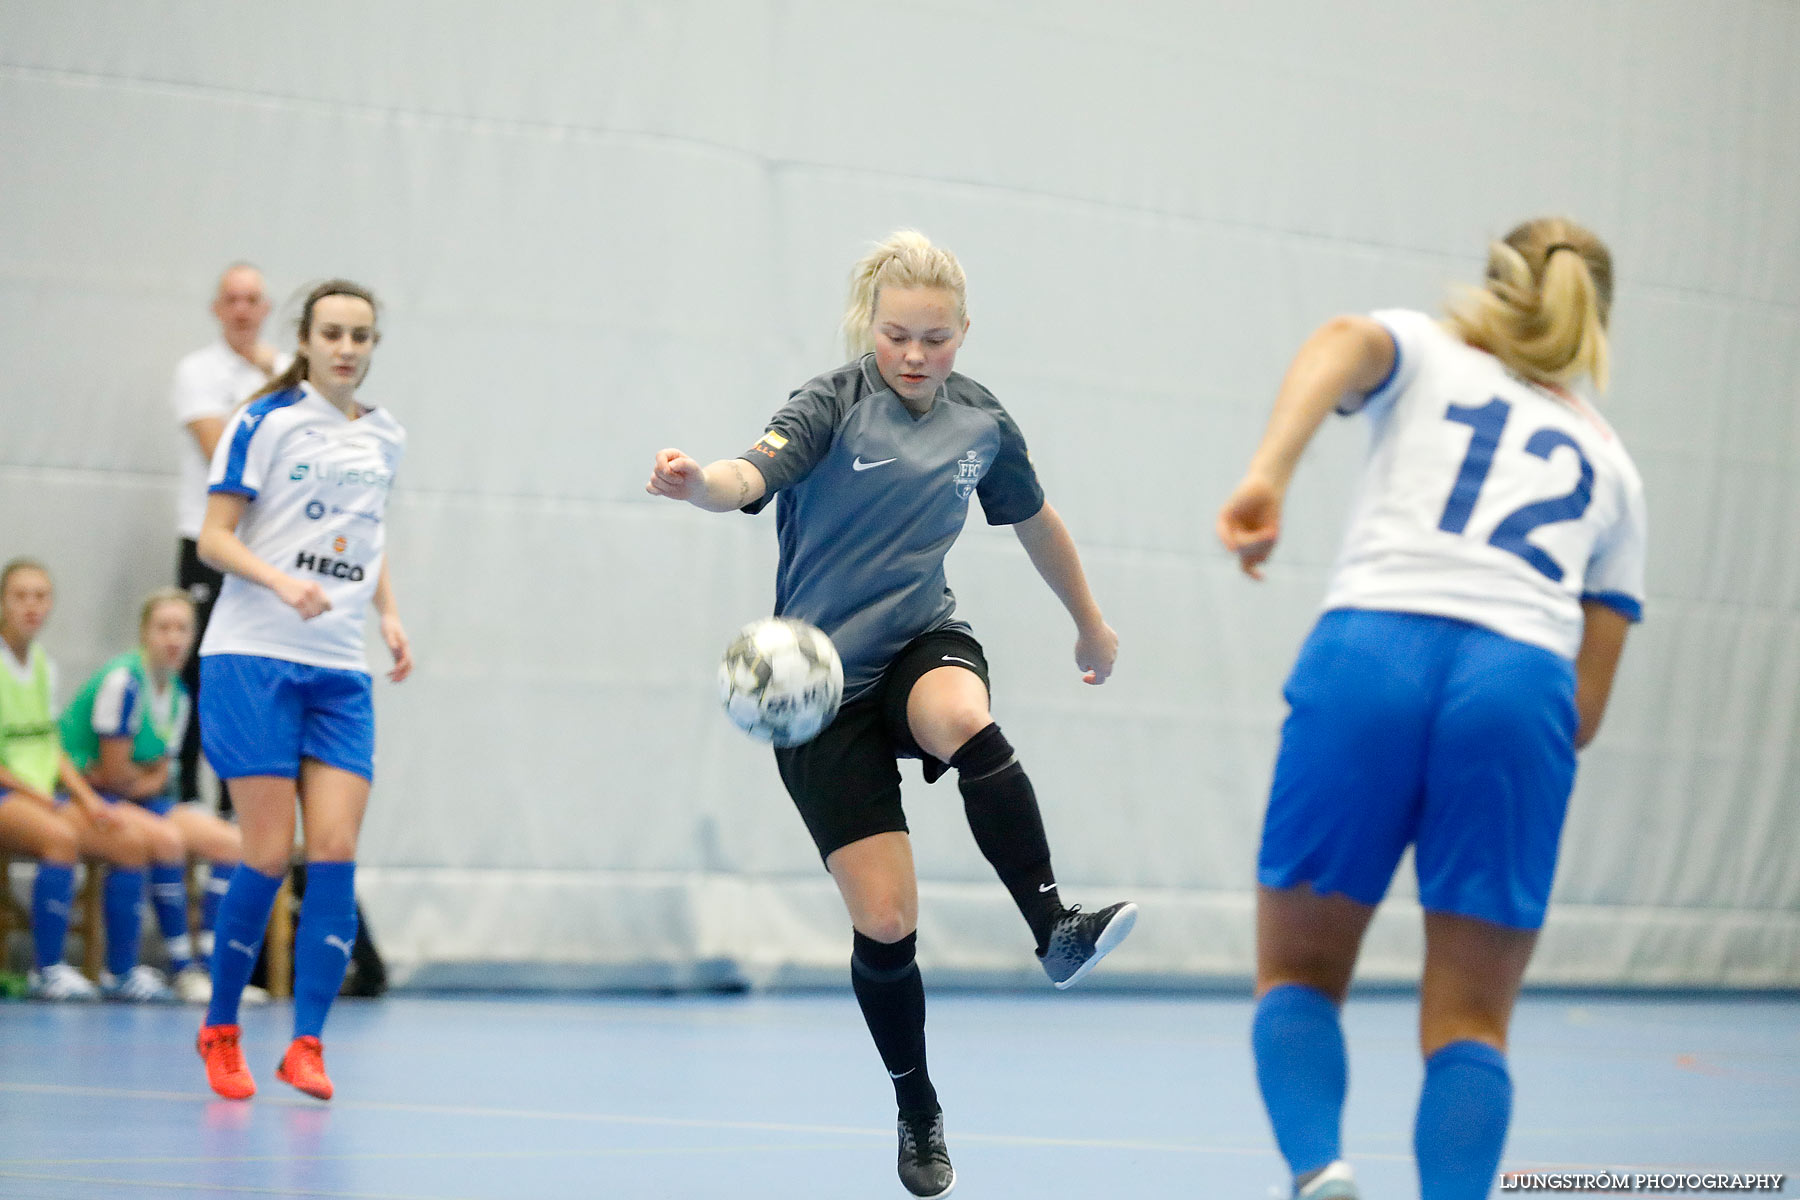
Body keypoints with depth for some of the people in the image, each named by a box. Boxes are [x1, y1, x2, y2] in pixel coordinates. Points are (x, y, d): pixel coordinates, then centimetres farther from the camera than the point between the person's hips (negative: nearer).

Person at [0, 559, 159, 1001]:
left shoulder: (43, 666, 14)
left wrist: (88, 800, 2)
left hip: (40, 793, 8)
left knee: (130, 839, -7)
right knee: (60, 835, -35)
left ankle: (121, 972, -3)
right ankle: (47, 969, -29)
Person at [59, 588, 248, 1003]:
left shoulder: (178, 694, 8)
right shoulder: (123, 680, -18)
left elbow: (159, 776, 7)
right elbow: (114, 771, -19)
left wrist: (140, 780, -13)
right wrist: (148, 779, 0)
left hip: (139, 799, 9)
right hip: (86, 797, -9)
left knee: (232, 843, -5)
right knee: (166, 839, -34)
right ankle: (182, 968, -26)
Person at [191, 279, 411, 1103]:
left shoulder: (385, 439, 12)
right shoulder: (266, 423, -4)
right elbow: (214, 537, -6)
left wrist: (390, 616, 11)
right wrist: (283, 581, -23)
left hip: (341, 671, 5)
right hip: (253, 657, -5)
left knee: (335, 851, -8)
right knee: (268, 855, -7)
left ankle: (306, 1045, -3)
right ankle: (220, 1028, 12)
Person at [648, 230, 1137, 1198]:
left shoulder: (981, 420, 2)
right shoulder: (832, 407, -12)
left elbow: (1034, 520, 22)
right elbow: (751, 475, -33)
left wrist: (1090, 622, 32)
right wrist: (698, 483, -56)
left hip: (923, 643, 3)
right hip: (823, 679, -2)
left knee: (964, 723, -38)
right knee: (884, 923, -7)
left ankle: (1057, 933, -33)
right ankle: (917, 1111, 15)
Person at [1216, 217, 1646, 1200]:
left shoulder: (1424, 353, 24)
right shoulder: (1609, 464, 28)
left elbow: (1343, 342, -4)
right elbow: (1587, 707, 21)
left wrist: (1268, 475, -19)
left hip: (1368, 651, -1)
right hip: (1524, 684, 1)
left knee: (1297, 976, 12)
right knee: (1469, 1025, 7)